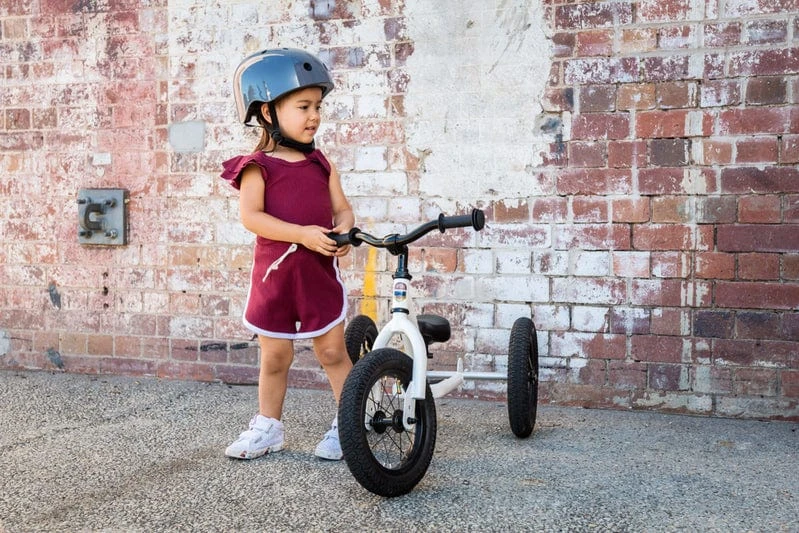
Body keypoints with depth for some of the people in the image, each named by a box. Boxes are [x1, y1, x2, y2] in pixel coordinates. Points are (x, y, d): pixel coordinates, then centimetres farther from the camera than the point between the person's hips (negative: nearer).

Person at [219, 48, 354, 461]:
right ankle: (268, 427, 27)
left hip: (320, 273, 3)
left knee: (332, 351, 7)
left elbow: (342, 208, 9)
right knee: (274, 356, 10)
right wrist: (302, 234, -25)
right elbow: (251, 216, -17)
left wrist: (343, 229, -15)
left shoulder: (321, 164, 7)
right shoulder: (257, 167, -6)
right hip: (275, 273, -2)